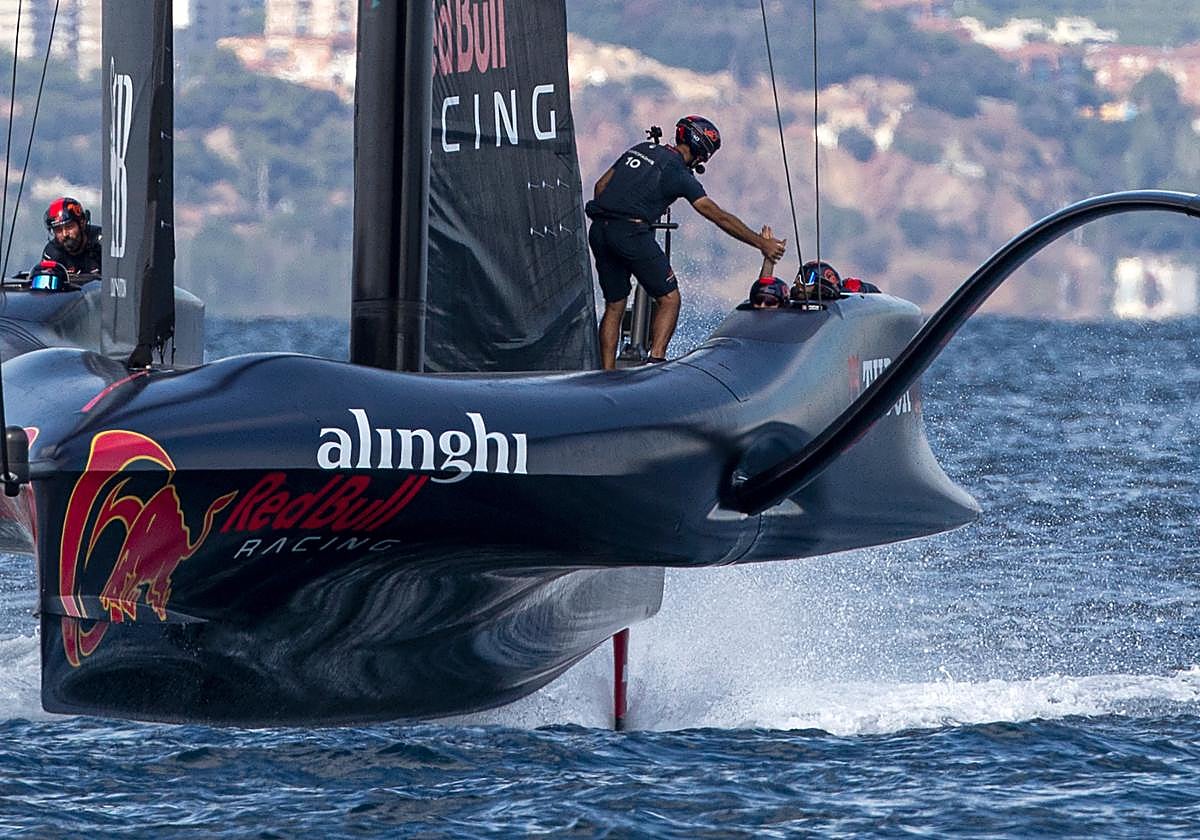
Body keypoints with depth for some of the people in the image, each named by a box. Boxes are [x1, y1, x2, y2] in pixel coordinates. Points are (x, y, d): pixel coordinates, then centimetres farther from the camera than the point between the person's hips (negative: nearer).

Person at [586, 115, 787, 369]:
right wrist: (761, 243, -1)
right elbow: (719, 217, -4)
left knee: (614, 305, 16)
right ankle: (656, 361, -11)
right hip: (633, 233, -7)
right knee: (669, 299, 4)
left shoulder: (641, 149, 19)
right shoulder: (679, 174, -2)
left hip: (599, 232, 7)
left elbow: (601, 186, 20)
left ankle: (607, 376, 12)